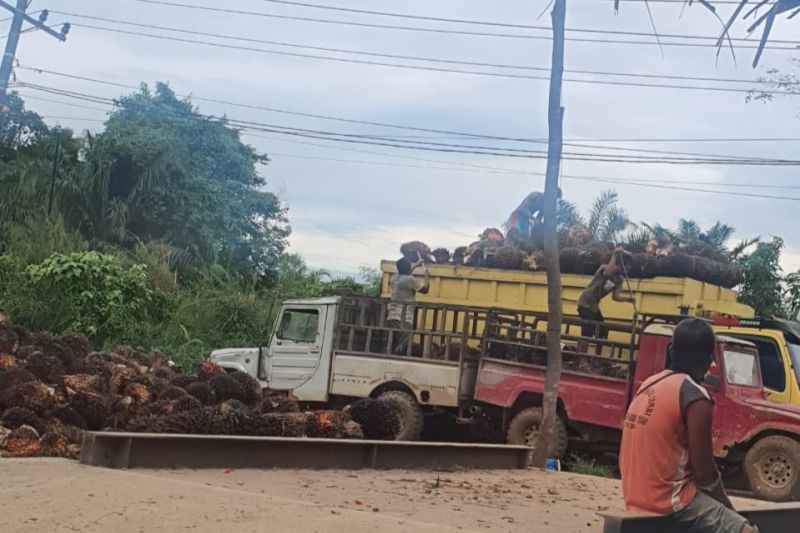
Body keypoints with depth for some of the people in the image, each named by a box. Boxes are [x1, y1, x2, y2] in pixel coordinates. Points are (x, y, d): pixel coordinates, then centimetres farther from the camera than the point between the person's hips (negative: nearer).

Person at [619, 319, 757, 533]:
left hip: (637, 496, 8)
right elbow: (703, 470, -12)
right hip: (668, 501, -8)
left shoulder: (650, 385, 8)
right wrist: (729, 508, 6)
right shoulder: (696, 397, -15)